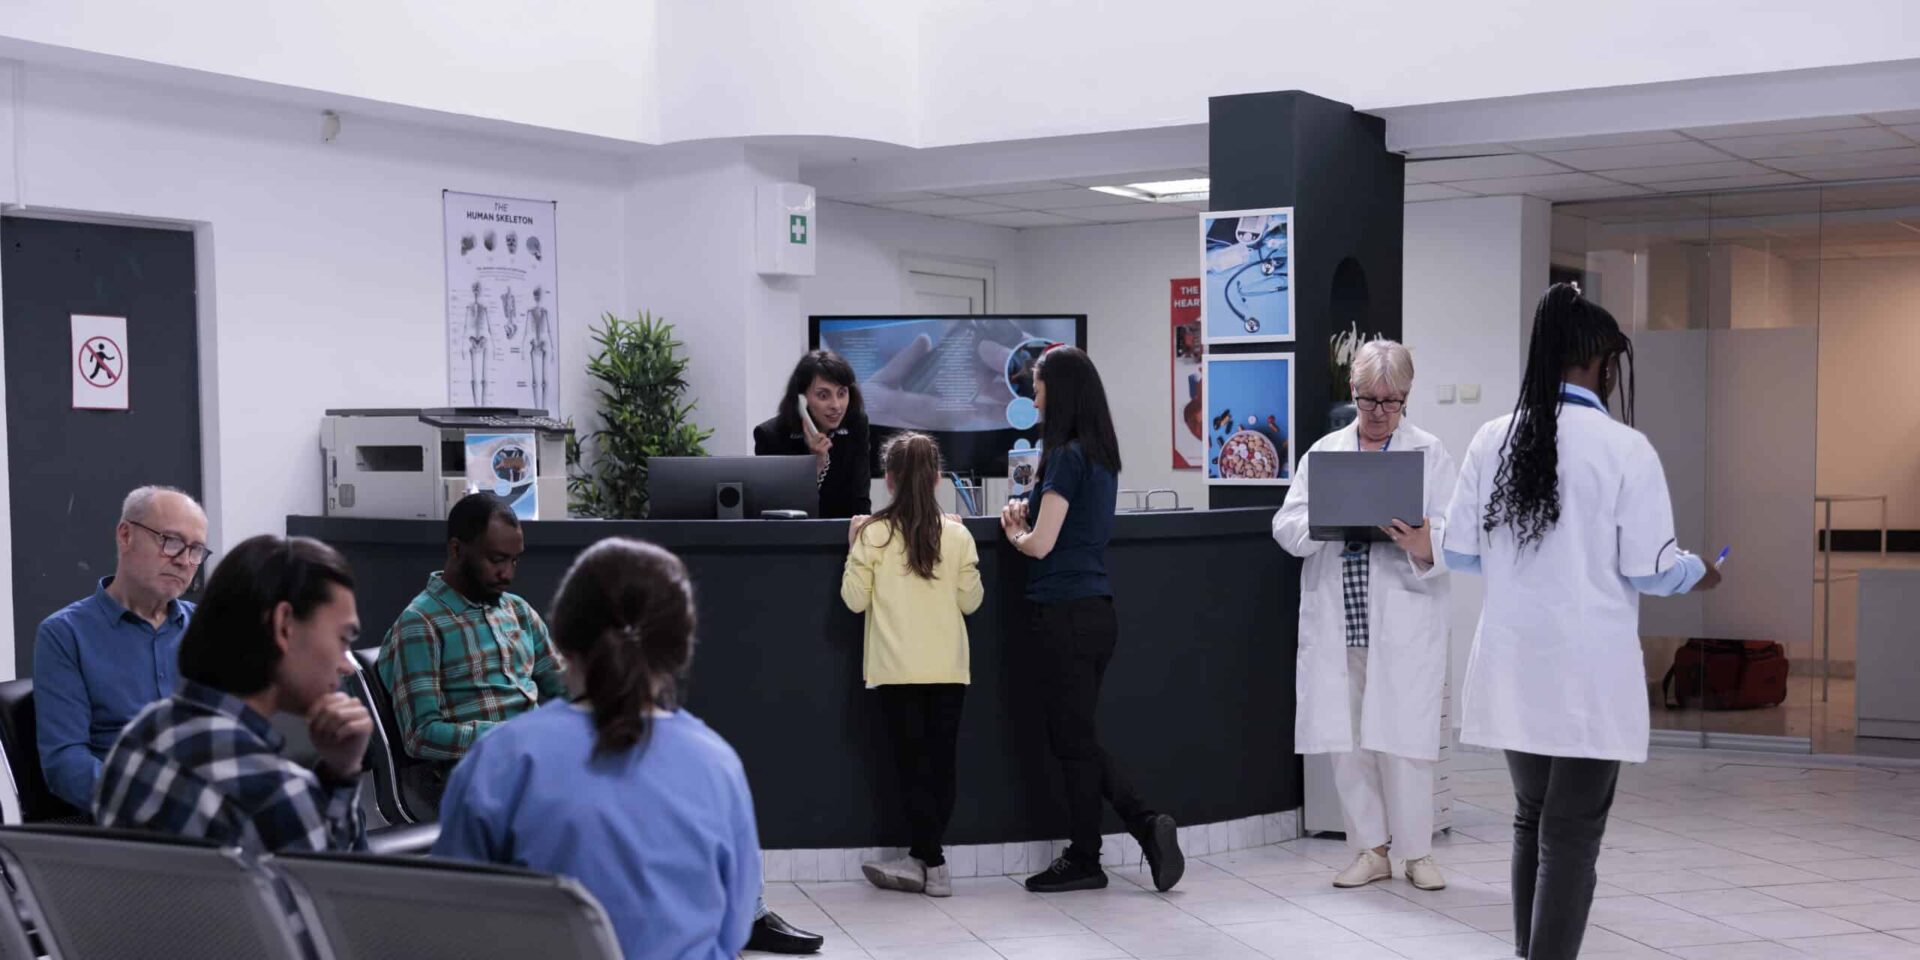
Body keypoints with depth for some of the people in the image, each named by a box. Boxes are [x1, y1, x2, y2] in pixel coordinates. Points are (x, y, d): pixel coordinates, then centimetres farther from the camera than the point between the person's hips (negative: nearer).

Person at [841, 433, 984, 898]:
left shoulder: (873, 534, -7)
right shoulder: (957, 535, -2)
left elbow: (855, 599, -3)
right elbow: (971, 601, 3)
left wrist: (854, 548, 9)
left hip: (897, 669, -2)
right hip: (948, 668, 2)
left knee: (912, 763, 3)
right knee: (942, 763, 10)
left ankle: (933, 864, 1)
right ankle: (921, 858, 14)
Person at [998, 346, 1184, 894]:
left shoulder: (1068, 457, -14)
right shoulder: (1101, 457, 13)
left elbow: (1041, 543, -16)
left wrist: (1013, 531, 4)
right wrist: (1029, 512, 7)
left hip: (1068, 616, -9)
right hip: (1094, 609, 9)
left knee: (1073, 740, 1)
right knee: (1074, 739, 15)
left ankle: (1083, 862, 10)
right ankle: (1147, 825, 6)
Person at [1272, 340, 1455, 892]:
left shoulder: (1430, 454, 4)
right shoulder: (1323, 452, 12)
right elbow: (1287, 525, 5)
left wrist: (1424, 547, -27)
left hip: (1403, 624, -3)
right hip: (1336, 623, 3)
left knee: (1403, 740, -2)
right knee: (1345, 739, 6)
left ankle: (1417, 852, 13)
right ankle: (1370, 850, 19)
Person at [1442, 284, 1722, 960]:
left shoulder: (1493, 441, 0)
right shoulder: (1624, 448, -12)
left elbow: (1459, 553, 3)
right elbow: (1649, 569, -11)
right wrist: (1698, 574, 10)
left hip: (1513, 668, 5)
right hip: (1589, 674, -5)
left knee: (1531, 821, 20)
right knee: (1572, 835, 3)